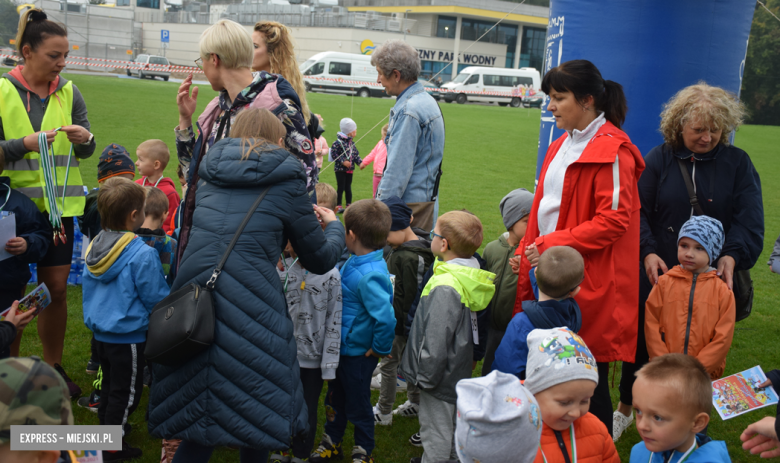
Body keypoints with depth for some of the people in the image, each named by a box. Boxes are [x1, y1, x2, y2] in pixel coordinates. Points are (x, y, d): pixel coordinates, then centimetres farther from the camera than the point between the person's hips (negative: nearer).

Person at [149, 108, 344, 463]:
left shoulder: (210, 172, 17)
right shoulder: (285, 181, 3)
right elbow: (320, 260, 10)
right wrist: (334, 226, 30)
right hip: (250, 308, -5)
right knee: (258, 416, 13)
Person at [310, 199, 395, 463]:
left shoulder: (368, 276, -31)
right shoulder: (355, 262, -3)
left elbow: (385, 318, -34)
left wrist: (380, 348, -24)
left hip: (358, 354, -8)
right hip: (341, 346, 8)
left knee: (357, 404, 12)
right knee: (335, 398, 23)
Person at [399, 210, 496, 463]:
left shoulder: (445, 286, -28)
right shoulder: (469, 276, 1)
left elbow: (435, 340, -27)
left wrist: (425, 376, -16)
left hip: (440, 377, -10)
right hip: (458, 372, 10)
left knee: (435, 436, 5)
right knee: (453, 429, 26)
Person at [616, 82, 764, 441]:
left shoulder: (737, 163, 4)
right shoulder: (659, 159, 2)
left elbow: (749, 219, -3)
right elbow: (637, 212, -3)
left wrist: (732, 255, -20)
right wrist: (648, 252, -18)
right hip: (658, 273, 0)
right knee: (642, 340, 10)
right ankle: (625, 409, 31)